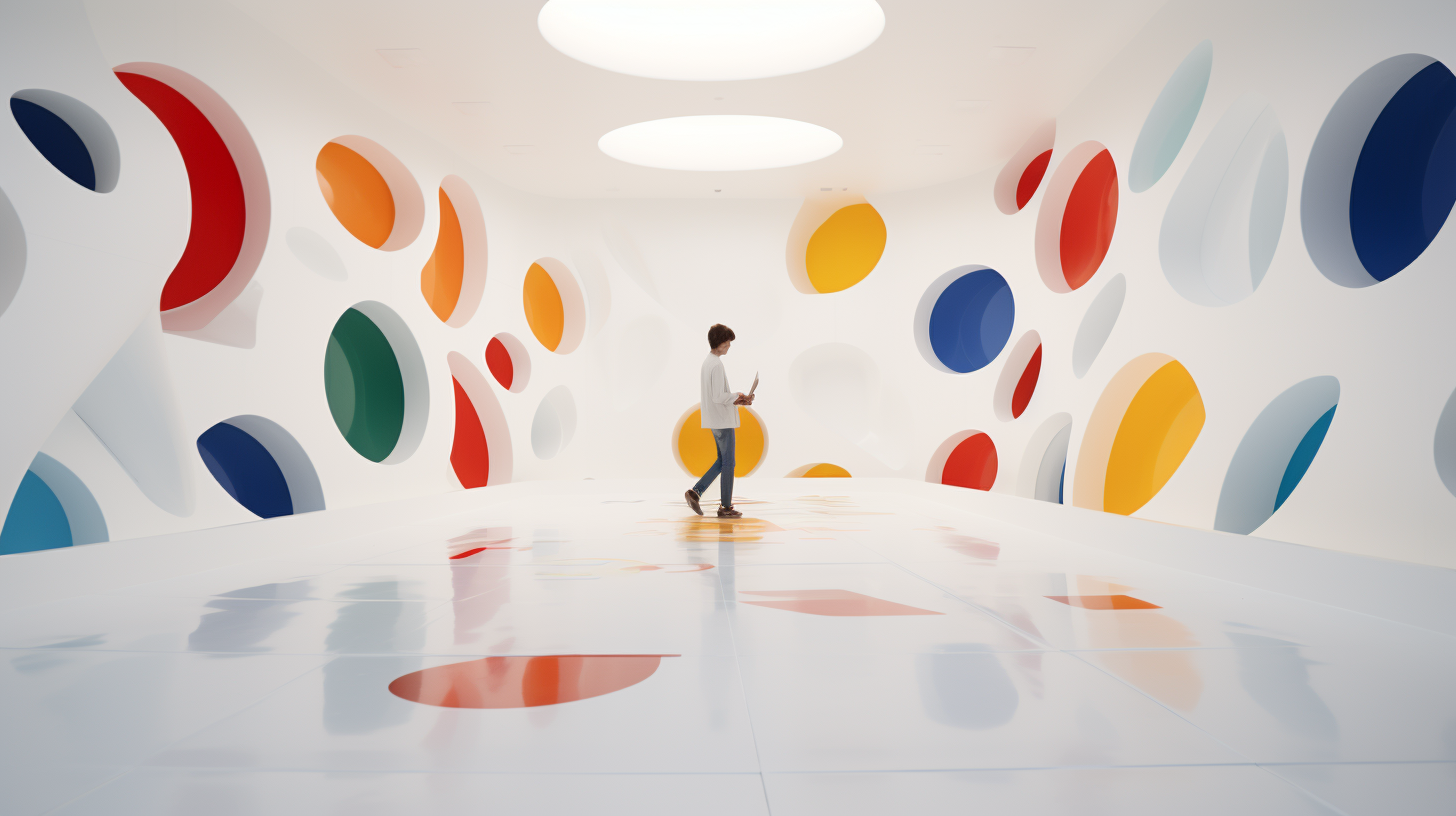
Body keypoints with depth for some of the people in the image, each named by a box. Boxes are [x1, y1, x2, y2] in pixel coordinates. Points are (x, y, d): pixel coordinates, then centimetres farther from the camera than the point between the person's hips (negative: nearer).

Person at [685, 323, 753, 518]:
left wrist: (735, 399, 10)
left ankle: (695, 491, 9)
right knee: (728, 463, 2)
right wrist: (737, 396, -9)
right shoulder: (717, 365, -19)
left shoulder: (707, 362, 11)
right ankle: (726, 507, 9)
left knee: (722, 461, 18)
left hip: (714, 420, 9)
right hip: (723, 421, -9)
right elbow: (719, 397, -23)